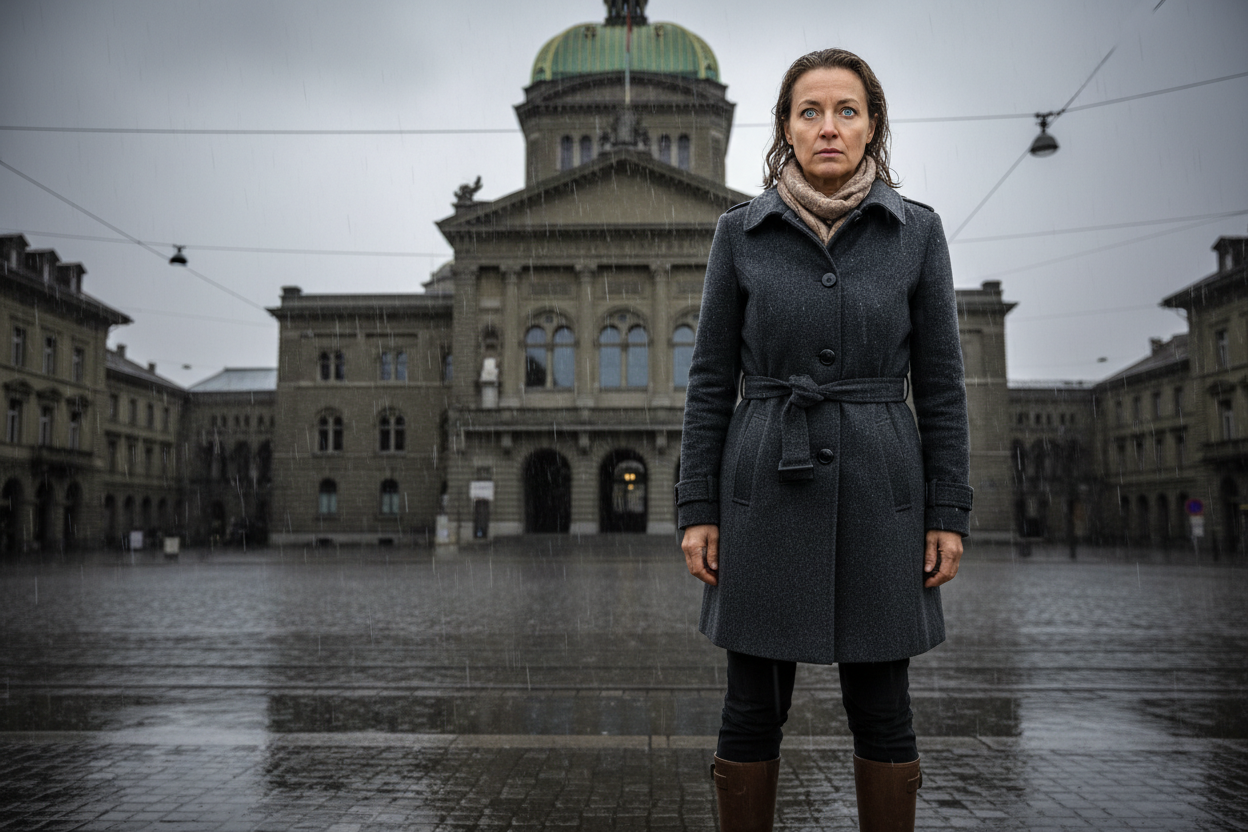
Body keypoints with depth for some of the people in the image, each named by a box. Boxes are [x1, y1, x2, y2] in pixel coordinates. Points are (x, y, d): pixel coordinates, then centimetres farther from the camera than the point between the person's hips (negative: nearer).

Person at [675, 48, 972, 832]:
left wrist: (949, 512, -1)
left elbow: (940, 382, 4)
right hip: (767, 490, 0)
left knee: (881, 707, 9)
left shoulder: (917, 230, 3)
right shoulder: (740, 231, 2)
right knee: (754, 706, 7)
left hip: (878, 491, 1)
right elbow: (712, 379, 2)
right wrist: (697, 508, -2)